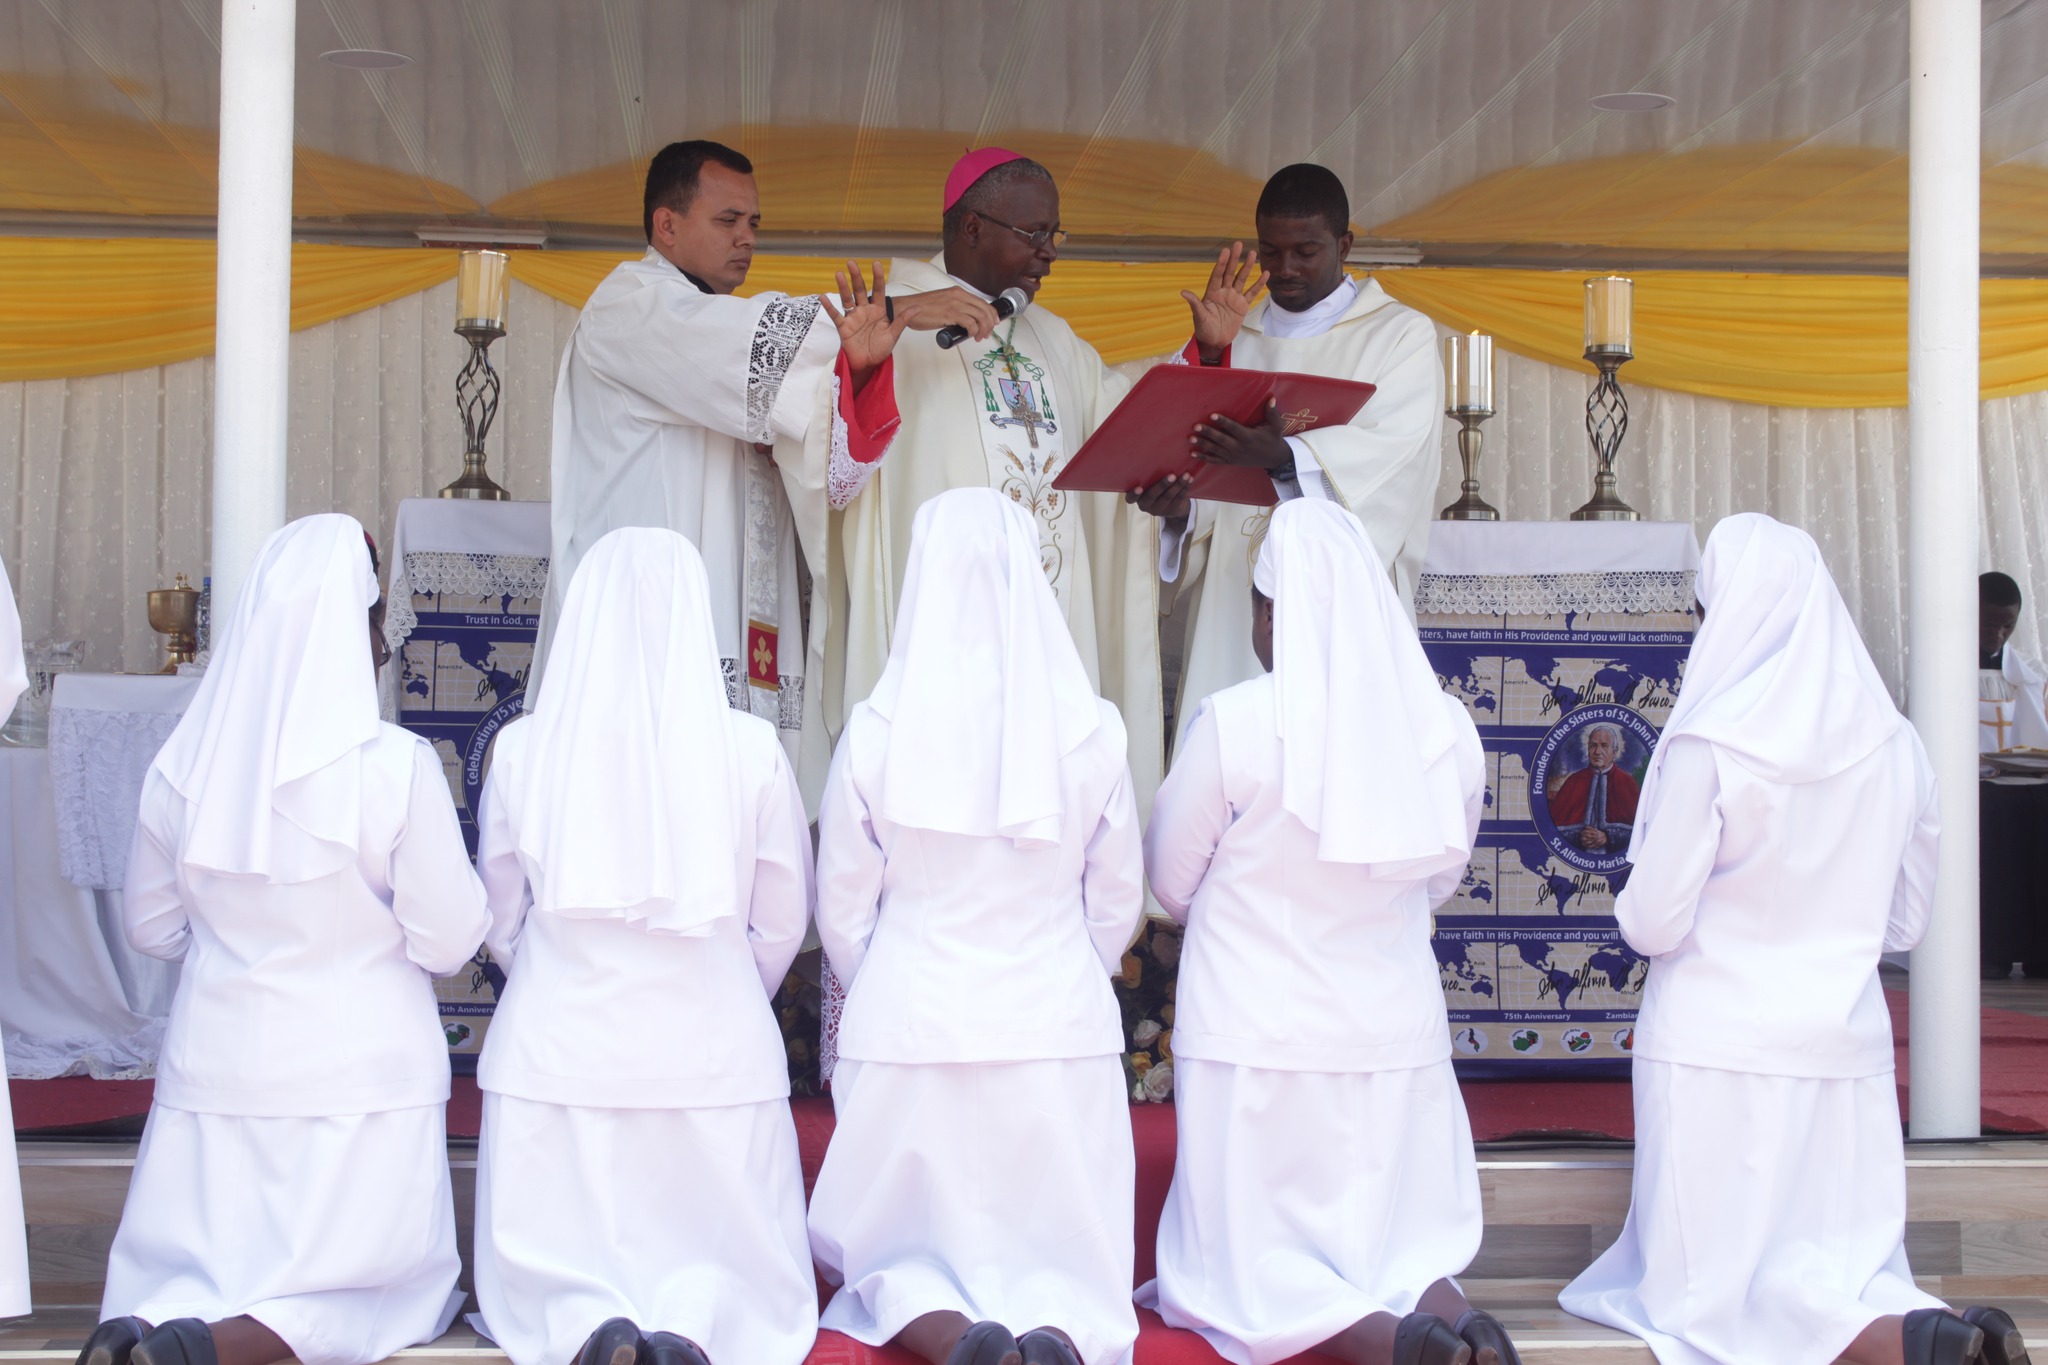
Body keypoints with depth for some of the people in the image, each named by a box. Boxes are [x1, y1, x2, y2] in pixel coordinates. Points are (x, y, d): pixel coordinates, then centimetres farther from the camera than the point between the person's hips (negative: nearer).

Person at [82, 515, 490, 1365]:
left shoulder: (182, 767, -3)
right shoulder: (395, 766, -16)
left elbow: (150, 926, 9)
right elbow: (449, 940, -10)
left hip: (218, 1064, 4)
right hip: (361, 1071, -4)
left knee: (187, 1275, 15)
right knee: (372, 1290, 7)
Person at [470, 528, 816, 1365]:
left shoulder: (523, 750, -5)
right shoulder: (750, 750, -7)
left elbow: (501, 922, 6)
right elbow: (783, 924, 2)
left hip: (558, 1053, 1)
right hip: (716, 1058, 0)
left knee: (548, 1273, 15)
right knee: (726, 1261, 16)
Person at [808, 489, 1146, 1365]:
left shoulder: (875, 735, -8)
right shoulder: (1091, 733, -6)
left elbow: (842, 912, 1)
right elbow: (1119, 899, 5)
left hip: (908, 1027, 0)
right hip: (1060, 1030, 1)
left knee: (897, 1258, 15)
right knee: (1064, 1264, 12)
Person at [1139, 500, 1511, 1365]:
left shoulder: (1233, 724, -14)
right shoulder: (1444, 727, -2)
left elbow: (1171, 882, -2)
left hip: (1257, 1041, -4)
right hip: (1397, 1036, 4)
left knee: (1253, 1263, 5)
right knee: (1402, 1246, 16)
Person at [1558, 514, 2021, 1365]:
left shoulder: (1708, 745, -14)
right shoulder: (1892, 743, 3)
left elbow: (1655, 924, -12)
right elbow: (1905, 921, 11)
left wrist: (1633, 911, 10)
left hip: (1719, 1047, -5)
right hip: (1846, 1046, 5)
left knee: (1710, 1292, 2)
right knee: (1844, 1275, 12)